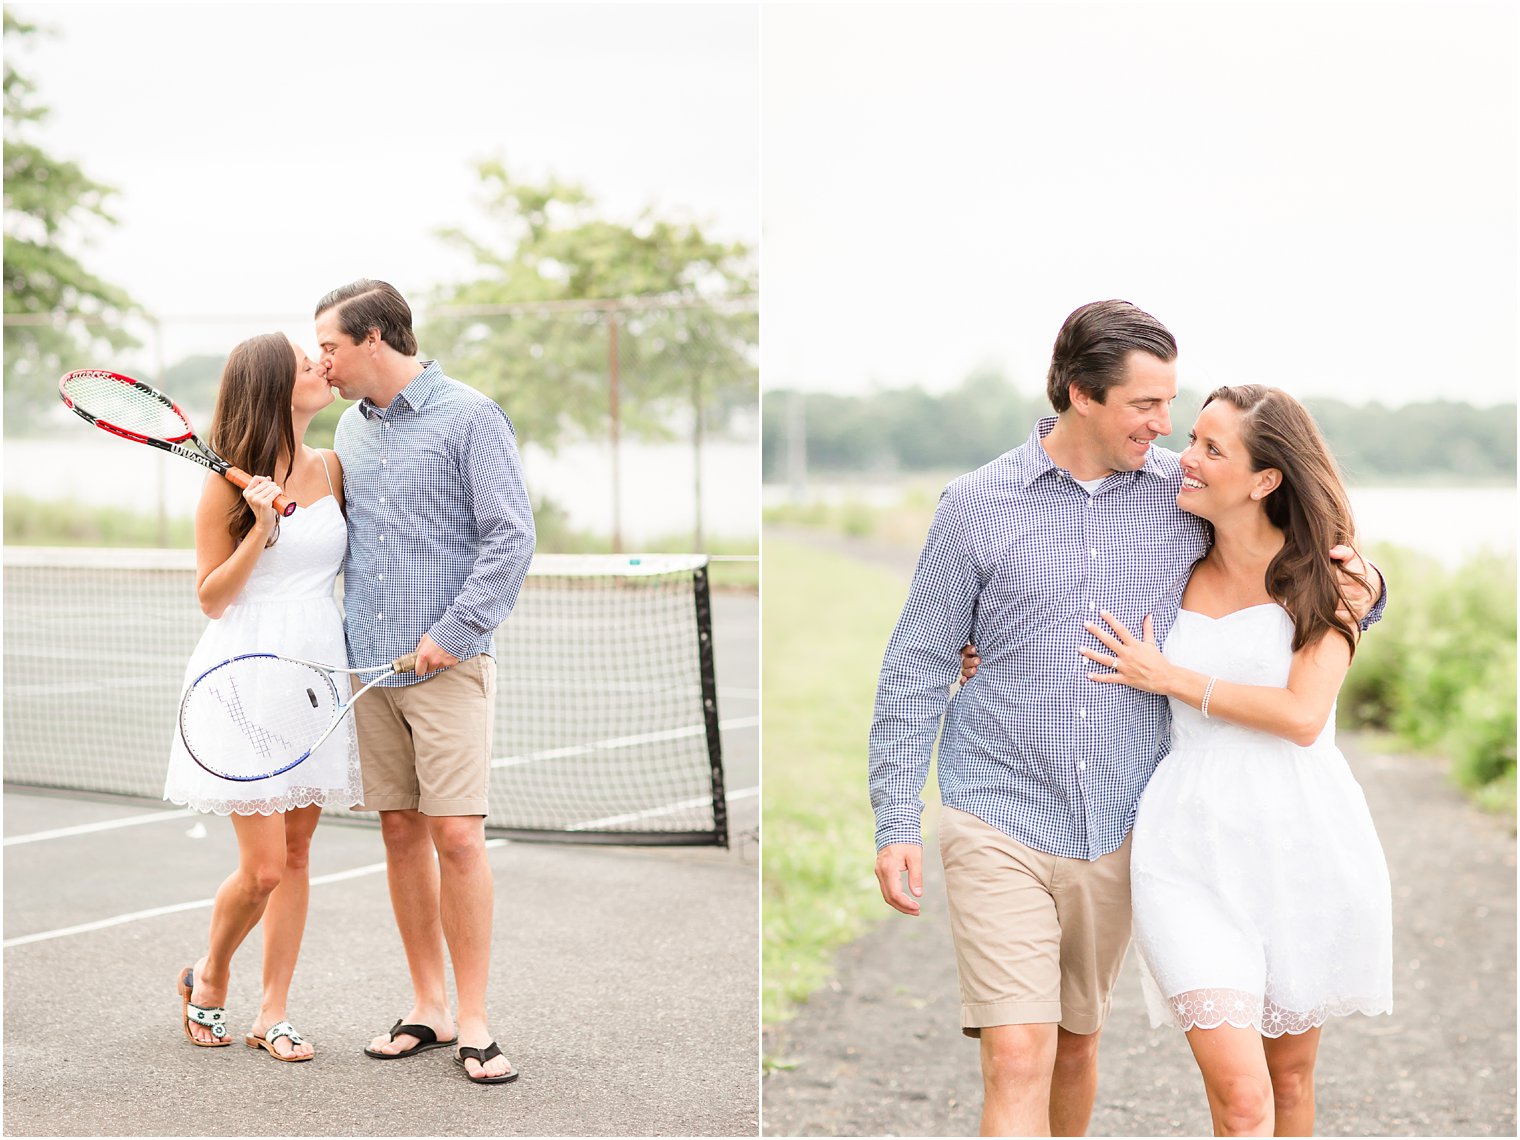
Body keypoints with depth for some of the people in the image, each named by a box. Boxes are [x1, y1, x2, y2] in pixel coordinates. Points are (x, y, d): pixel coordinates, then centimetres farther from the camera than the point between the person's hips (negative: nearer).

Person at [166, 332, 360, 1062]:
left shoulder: (330, 468, 9)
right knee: (263, 867, -7)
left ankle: (272, 1014, 15)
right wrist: (264, 527, -15)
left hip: (320, 668, 5)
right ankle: (207, 979, 21)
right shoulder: (229, 484, -6)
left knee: (296, 854, 6)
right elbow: (211, 597, -5)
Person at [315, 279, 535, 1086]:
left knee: (456, 836, -8)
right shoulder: (351, 426, 15)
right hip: (370, 660, 6)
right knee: (400, 833, 7)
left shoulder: (468, 417, -5)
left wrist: (452, 633, -15)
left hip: (448, 665, -6)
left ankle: (473, 1023, 0)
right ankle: (427, 1008, 16)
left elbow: (512, 536, -10)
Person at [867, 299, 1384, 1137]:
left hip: (1115, 830, 3)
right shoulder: (975, 506, -5)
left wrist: (1361, 592, -8)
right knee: (1017, 1058, -11)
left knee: (1076, 1044, 17)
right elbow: (916, 666, 0)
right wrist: (896, 823, -4)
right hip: (998, 821, -3)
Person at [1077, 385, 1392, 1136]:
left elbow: (1302, 715, -14)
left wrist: (1170, 677, -9)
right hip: (1194, 853, 1)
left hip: (1303, 847, -1)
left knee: (1289, 1075, 16)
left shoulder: (1324, 577, -1)